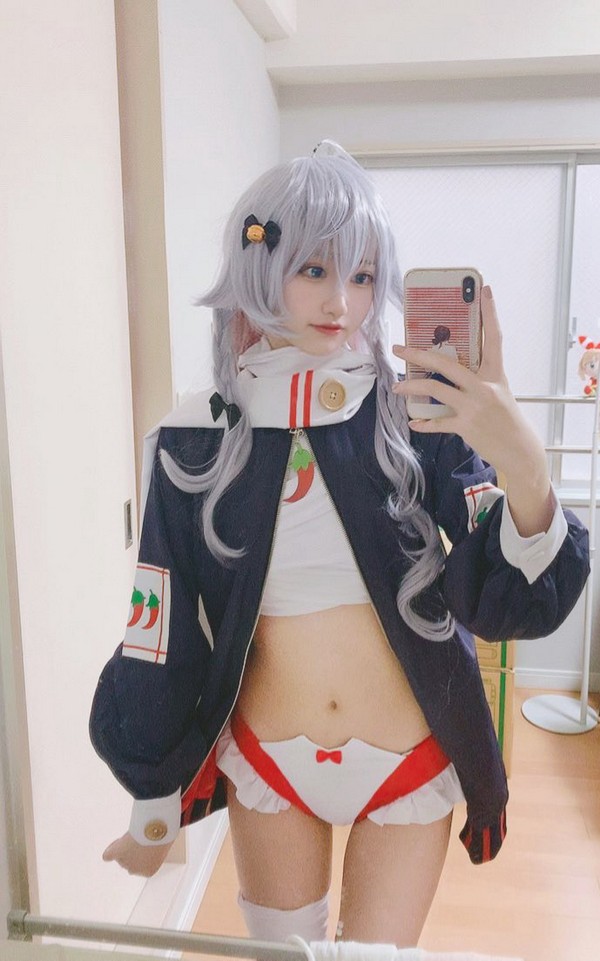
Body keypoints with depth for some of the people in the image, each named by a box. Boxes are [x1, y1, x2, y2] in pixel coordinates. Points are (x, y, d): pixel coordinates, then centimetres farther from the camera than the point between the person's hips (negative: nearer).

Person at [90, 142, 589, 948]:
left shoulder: (419, 412, -12)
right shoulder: (197, 440, -11)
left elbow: (514, 604, -15)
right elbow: (158, 643, -4)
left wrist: (524, 466, -35)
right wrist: (153, 813, 6)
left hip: (408, 765, 0)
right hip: (266, 763, 1)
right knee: (279, 947, 23)